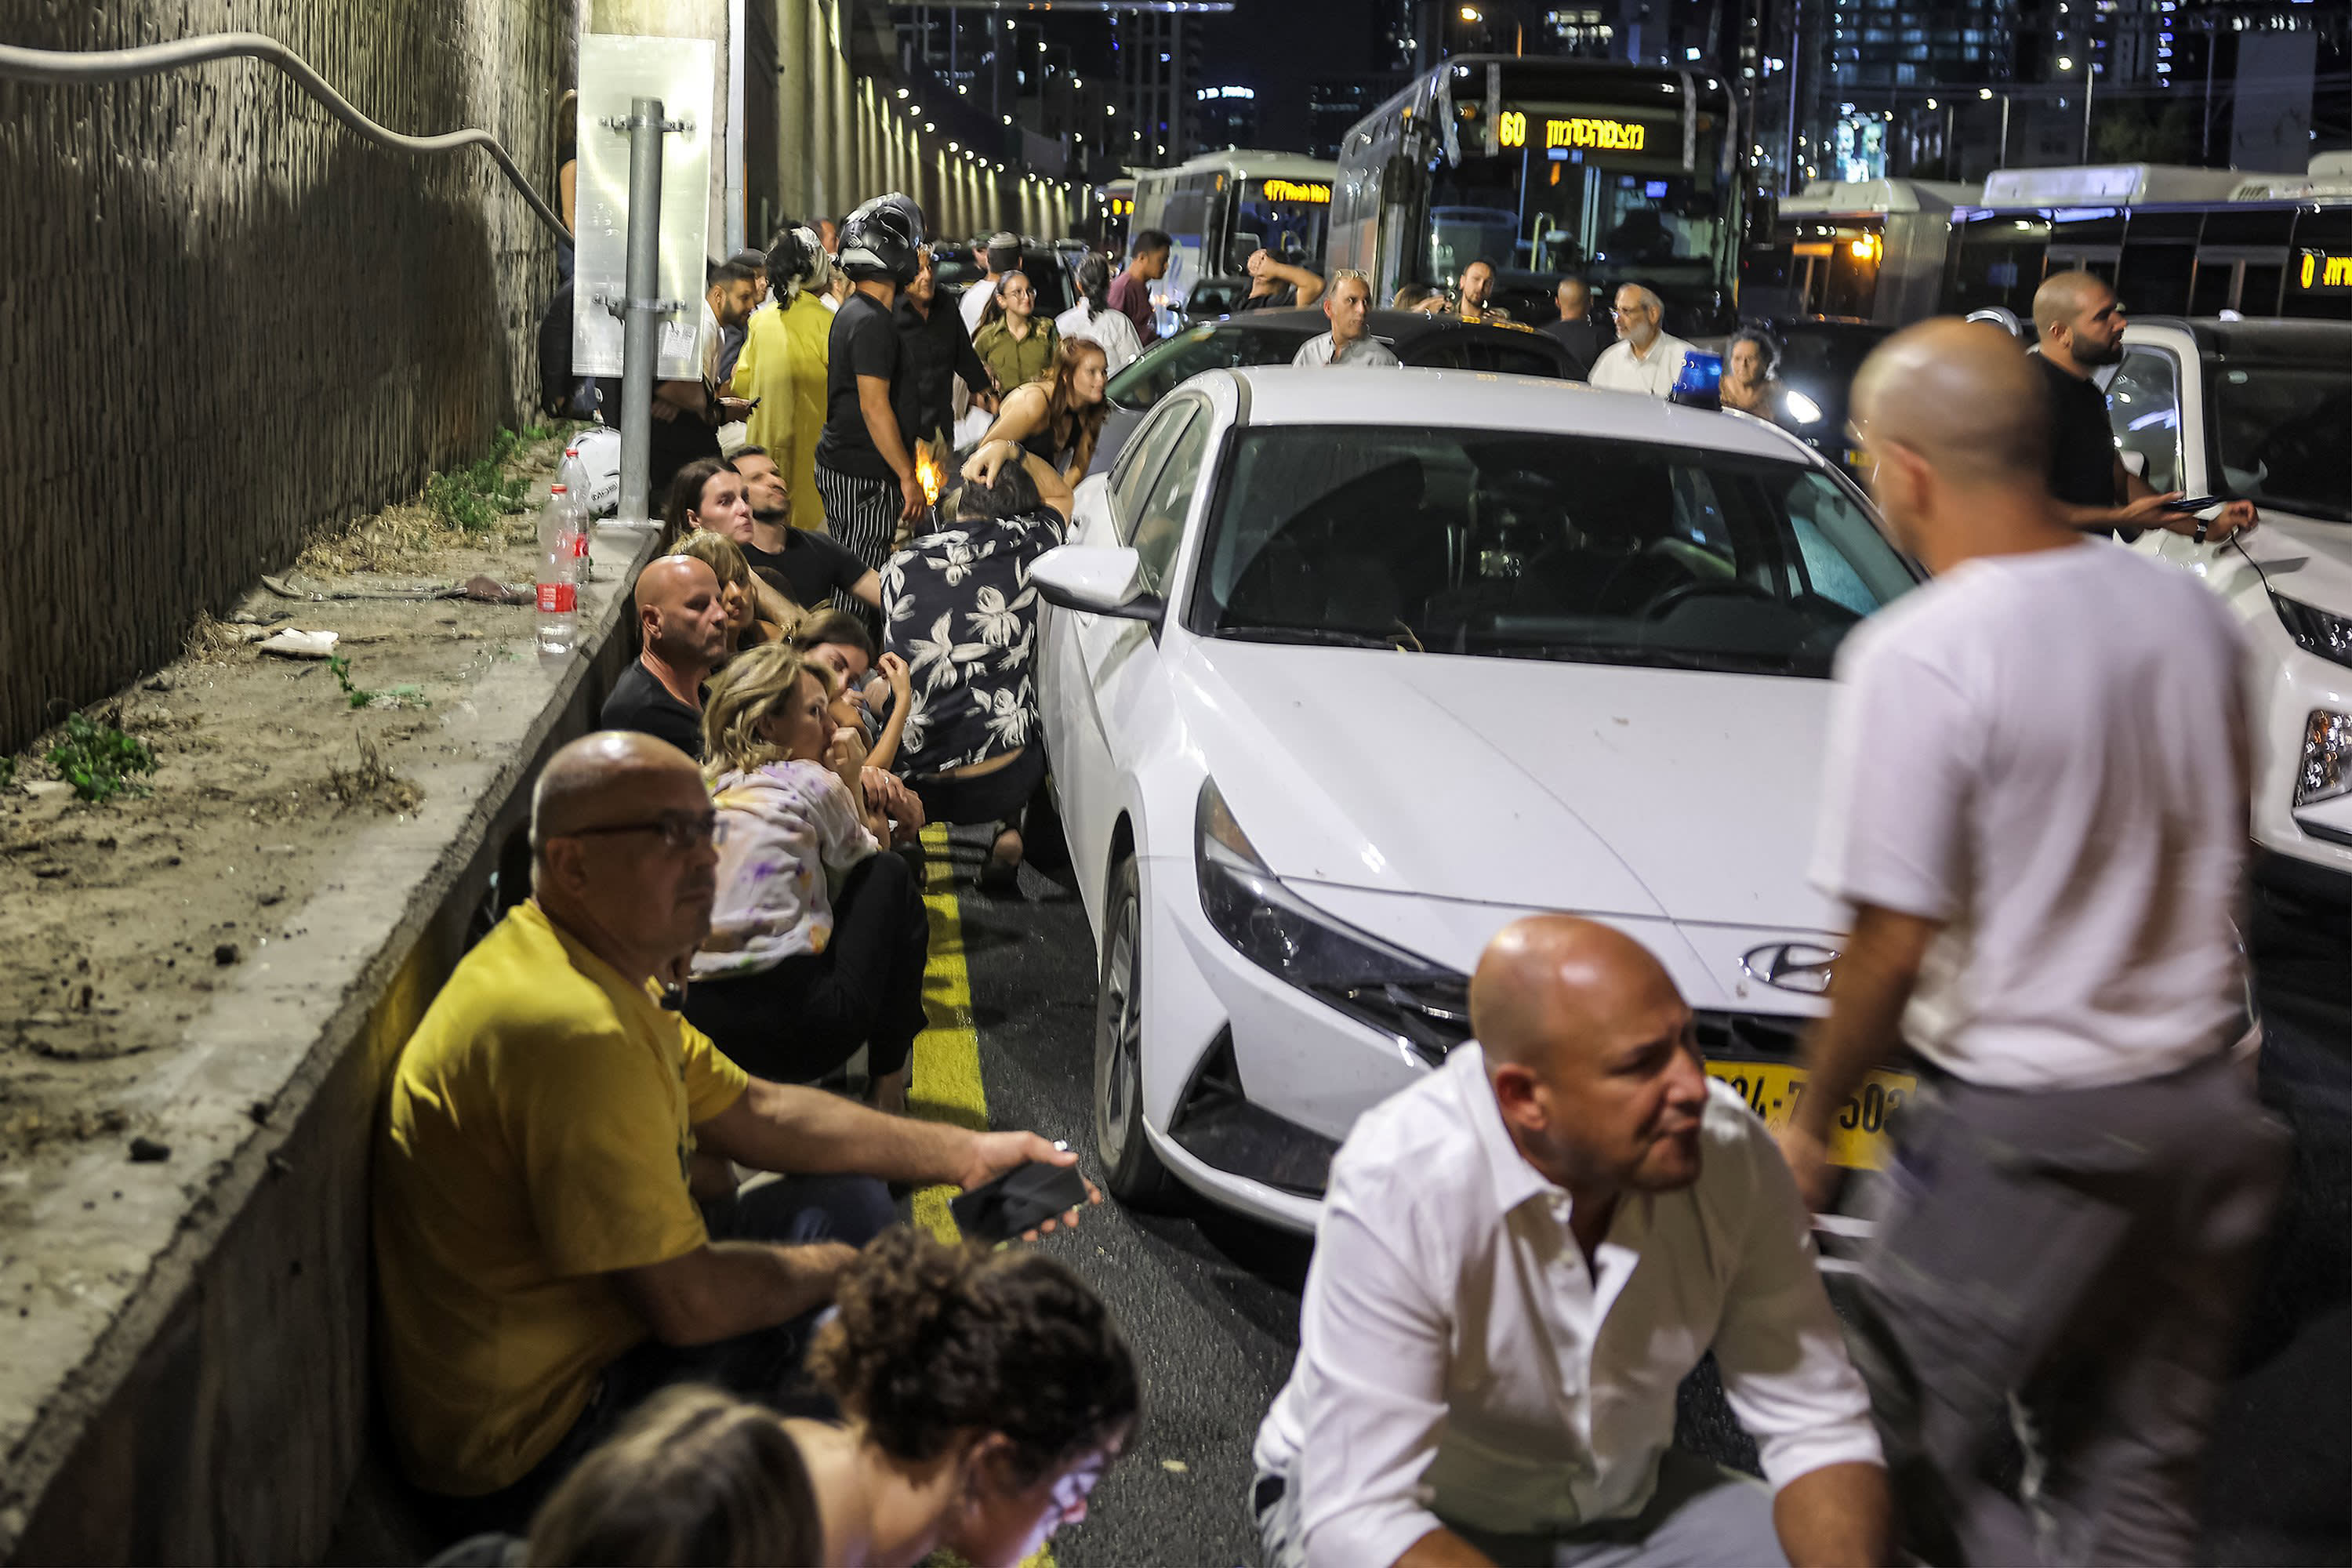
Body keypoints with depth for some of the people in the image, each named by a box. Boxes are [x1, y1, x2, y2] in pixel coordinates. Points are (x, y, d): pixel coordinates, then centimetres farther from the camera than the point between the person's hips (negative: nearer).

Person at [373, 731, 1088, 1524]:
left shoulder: (602, 967, 4)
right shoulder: (572, 1030, -30)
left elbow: (758, 1112, 13)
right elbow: (688, 1303, -28)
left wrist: (961, 1151, 8)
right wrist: (832, 1270, -8)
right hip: (530, 1447, -10)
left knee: (849, 1202, 14)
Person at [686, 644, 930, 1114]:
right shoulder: (811, 783, -2)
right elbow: (861, 862, 16)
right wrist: (851, 784, 17)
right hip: (796, 1027, -7)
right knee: (892, 875, 16)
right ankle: (888, 1082, 20)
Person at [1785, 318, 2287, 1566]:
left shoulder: (1920, 655, -18)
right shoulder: (2187, 610, 4)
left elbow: (1895, 942, -18)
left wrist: (1812, 1118, -4)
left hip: (2024, 1126, -7)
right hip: (2203, 1099, 7)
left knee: (1910, 1455, 8)